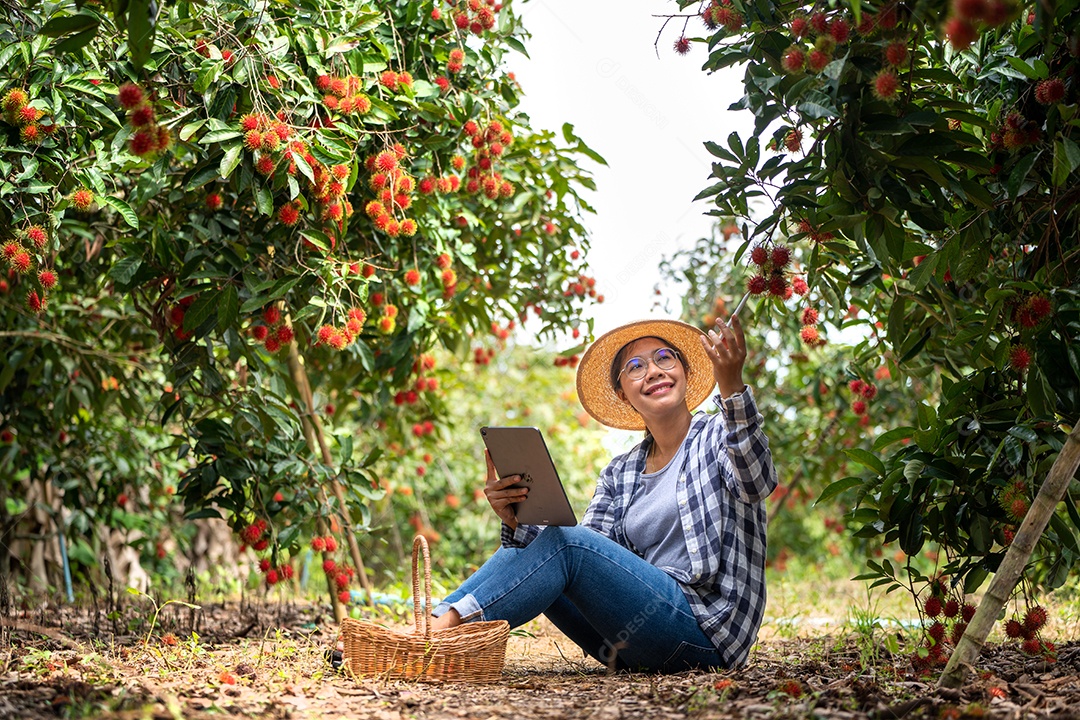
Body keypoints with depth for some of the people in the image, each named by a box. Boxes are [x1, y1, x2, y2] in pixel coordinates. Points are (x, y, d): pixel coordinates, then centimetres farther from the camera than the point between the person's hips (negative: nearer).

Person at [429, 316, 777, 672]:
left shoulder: (718, 436, 3)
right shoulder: (619, 475, 19)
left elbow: (757, 482, -22)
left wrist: (731, 386, -37)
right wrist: (516, 522, -12)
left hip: (705, 626, -6)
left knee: (567, 544, -22)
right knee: (522, 554, -6)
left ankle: (448, 625, -26)